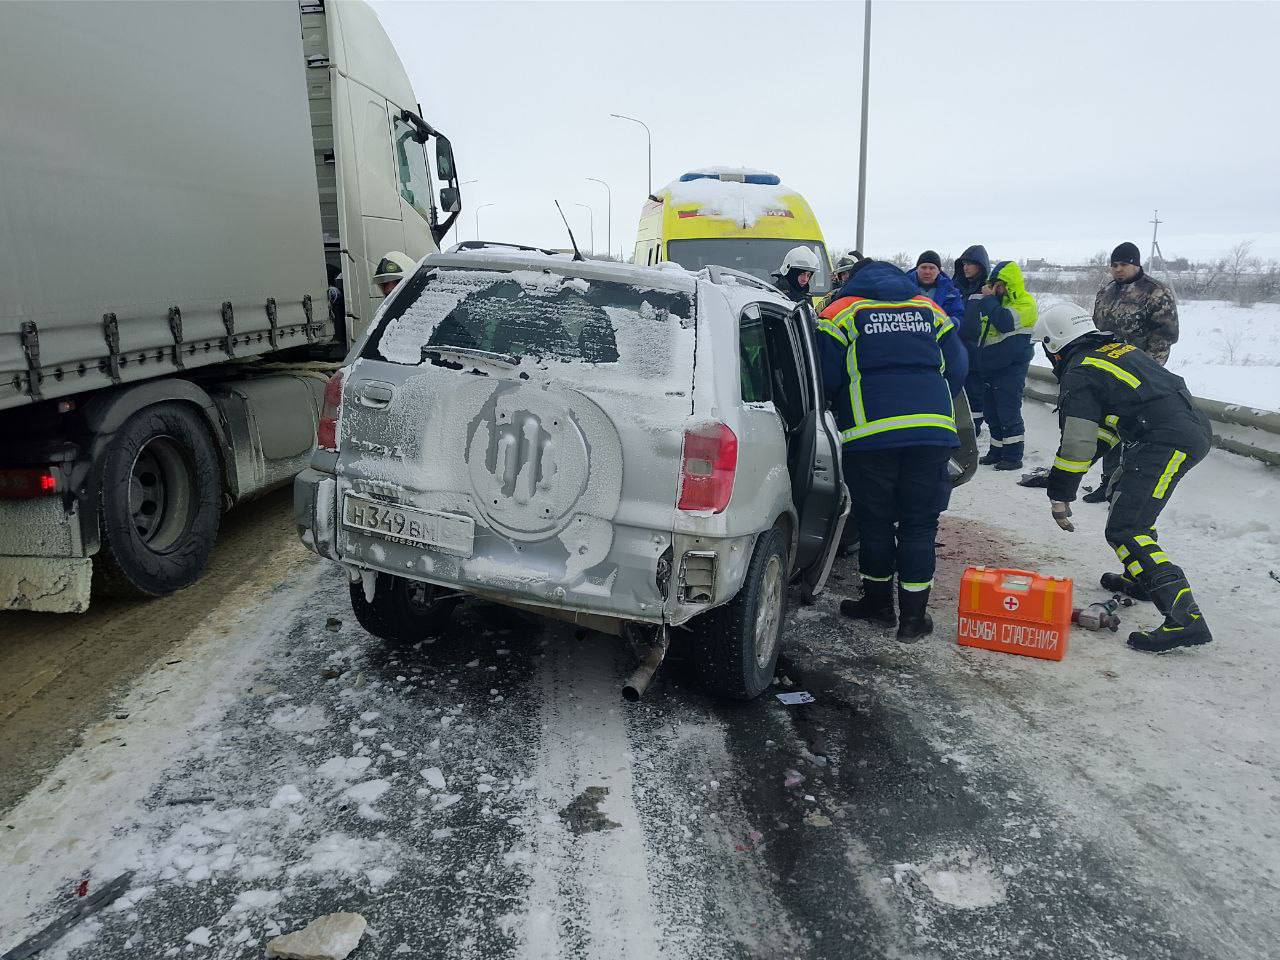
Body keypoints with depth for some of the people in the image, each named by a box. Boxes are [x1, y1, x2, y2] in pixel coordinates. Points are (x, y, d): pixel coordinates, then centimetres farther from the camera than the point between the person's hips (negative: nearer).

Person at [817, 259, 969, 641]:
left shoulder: (842, 312, 7)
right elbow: (958, 368, 17)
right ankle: (913, 617, 11)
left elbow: (826, 378, 0)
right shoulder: (929, 310, 18)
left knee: (875, 522, 11)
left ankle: (879, 602, 25)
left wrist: (842, 410, 19)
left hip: (870, 433, -2)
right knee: (919, 523, 8)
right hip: (932, 429, 3)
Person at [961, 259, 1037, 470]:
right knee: (991, 412, 13)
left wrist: (988, 298, -18)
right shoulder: (996, 300, 17)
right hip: (990, 365, 8)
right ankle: (996, 452, 23)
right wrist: (977, 299, 3)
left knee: (1009, 412, -7)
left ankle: (1013, 456, 0)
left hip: (1011, 367, -8)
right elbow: (971, 328, 17)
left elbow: (1005, 322, -27)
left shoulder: (1025, 303, -9)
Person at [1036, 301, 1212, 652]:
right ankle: (1142, 579, 37)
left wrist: (1059, 497, 4)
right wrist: (1069, 469, 30)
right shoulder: (1118, 348, 23)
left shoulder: (1078, 375, -4)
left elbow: (1077, 444, -7)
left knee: (1124, 529, -12)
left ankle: (1185, 618, -22)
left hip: (1167, 443, -10)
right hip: (1197, 428, 10)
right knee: (1125, 492, 30)